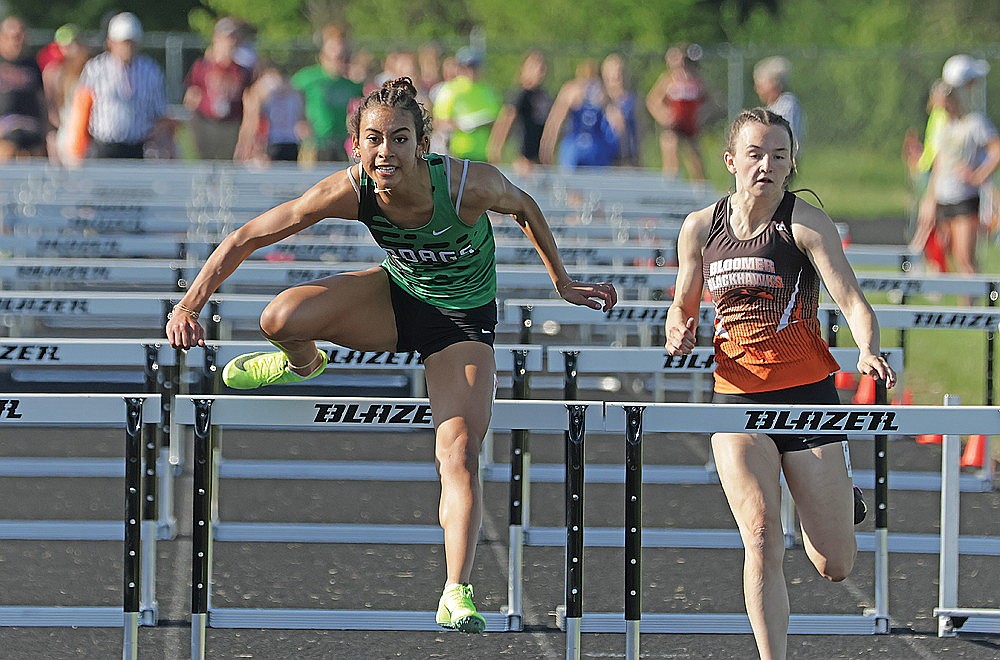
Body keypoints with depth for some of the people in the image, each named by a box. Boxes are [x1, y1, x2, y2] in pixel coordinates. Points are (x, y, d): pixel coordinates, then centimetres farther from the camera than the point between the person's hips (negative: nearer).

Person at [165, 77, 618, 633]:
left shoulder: (470, 185, -32)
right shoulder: (351, 191, -26)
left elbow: (526, 209, -8)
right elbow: (246, 238, -19)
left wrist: (563, 284, 5)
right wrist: (190, 304, -26)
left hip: (464, 323, -2)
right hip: (397, 298, 2)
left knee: (460, 455, -19)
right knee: (280, 320, -23)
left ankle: (457, 595, -13)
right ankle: (304, 363, 14)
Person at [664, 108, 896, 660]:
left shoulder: (806, 222, -6)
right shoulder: (700, 227, 6)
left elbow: (852, 300, -15)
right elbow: (683, 305, 19)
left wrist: (868, 351, -35)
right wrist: (679, 331, -4)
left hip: (808, 392, -2)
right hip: (736, 394, 2)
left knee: (834, 567, 4)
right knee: (762, 541, -18)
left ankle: (838, 493, 39)